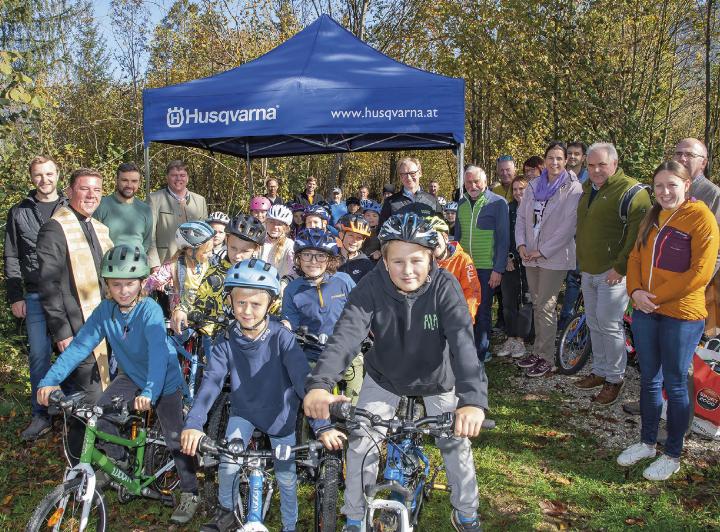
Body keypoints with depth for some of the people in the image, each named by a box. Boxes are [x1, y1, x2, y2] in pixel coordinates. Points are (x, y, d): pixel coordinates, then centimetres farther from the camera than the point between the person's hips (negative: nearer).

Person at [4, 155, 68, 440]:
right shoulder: (19, 212, 8)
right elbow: (11, 258, 8)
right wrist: (14, 296, 2)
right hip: (36, 297, 1)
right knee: (38, 355, 2)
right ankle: (41, 415, 14)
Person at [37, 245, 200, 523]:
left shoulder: (150, 310, -30)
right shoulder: (105, 310, -15)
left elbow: (158, 352, -41)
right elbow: (80, 345, -17)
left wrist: (150, 392, -55)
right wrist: (50, 380, -27)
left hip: (164, 380, -5)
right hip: (132, 375, 5)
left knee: (174, 439, -5)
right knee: (97, 416, -7)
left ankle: (190, 494, 13)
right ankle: (120, 463, 20)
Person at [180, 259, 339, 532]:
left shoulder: (282, 337, -24)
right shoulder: (226, 342, -16)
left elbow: (302, 379, -31)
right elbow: (211, 382, -25)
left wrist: (322, 425, -40)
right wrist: (193, 423, -40)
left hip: (280, 415, -1)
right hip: (243, 410, 2)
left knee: (286, 477, 6)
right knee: (228, 464, -13)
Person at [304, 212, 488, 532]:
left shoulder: (444, 286, -28)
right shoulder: (372, 286, -27)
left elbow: (462, 341, -40)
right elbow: (346, 333, -39)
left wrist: (473, 399, -56)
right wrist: (320, 383, -56)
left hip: (437, 379, 0)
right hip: (384, 377, 1)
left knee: (457, 443, 2)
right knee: (361, 443, -7)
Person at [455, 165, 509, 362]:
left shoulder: (498, 203, -5)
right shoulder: (462, 203, 10)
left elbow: (503, 239, -8)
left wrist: (498, 269, -13)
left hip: (487, 268, -4)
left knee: (482, 311, 4)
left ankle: (480, 355, 15)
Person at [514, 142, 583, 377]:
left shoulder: (572, 188, -8)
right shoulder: (534, 185, 9)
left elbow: (568, 226, -14)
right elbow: (521, 216, 11)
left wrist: (543, 251, -14)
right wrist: (521, 244, -3)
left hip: (554, 256, -5)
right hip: (530, 256, 6)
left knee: (545, 307, -4)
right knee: (537, 305, 13)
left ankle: (546, 357, 8)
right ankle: (538, 351, 25)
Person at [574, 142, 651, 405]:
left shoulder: (630, 191, -13)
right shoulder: (588, 189, 14)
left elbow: (638, 232, -20)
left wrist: (621, 267, -19)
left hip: (612, 273, -8)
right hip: (588, 272, 8)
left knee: (609, 324, -4)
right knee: (594, 323, 15)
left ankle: (615, 378, 10)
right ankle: (599, 371, 28)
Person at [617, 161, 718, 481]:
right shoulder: (652, 218, 11)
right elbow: (635, 257, 11)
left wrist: (656, 297, -16)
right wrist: (636, 291, -7)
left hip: (681, 315, -6)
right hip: (645, 312, 6)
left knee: (675, 384, 5)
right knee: (649, 380, 16)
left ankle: (673, 455, 20)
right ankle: (647, 442, 31)